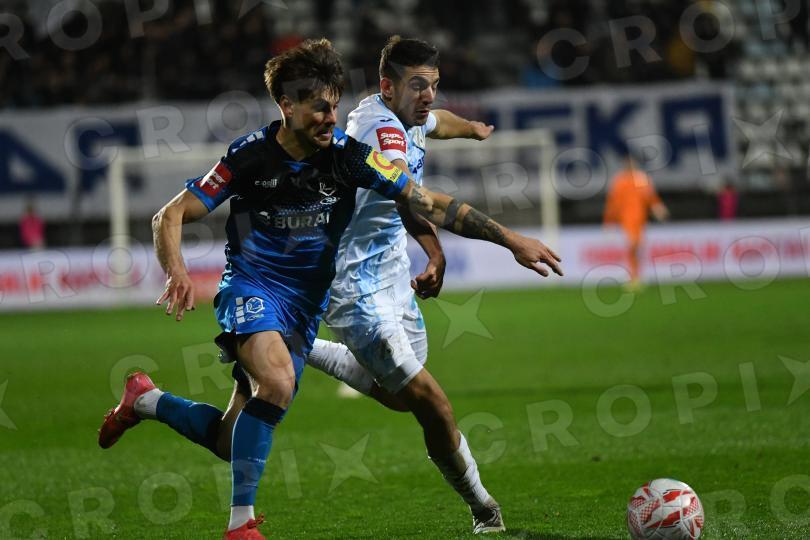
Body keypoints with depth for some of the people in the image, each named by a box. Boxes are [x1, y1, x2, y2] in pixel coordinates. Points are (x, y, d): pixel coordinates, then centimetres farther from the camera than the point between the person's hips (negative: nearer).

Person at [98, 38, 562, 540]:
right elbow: (170, 217, -9)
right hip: (251, 287, -4)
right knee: (277, 382, -34)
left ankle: (145, 400, 31)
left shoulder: (348, 154, -9)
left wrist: (510, 238, -11)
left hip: (306, 306, 4)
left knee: (235, 440, 2)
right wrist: (177, 273, -29)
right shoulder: (251, 155, -13)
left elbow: (430, 204, -6)